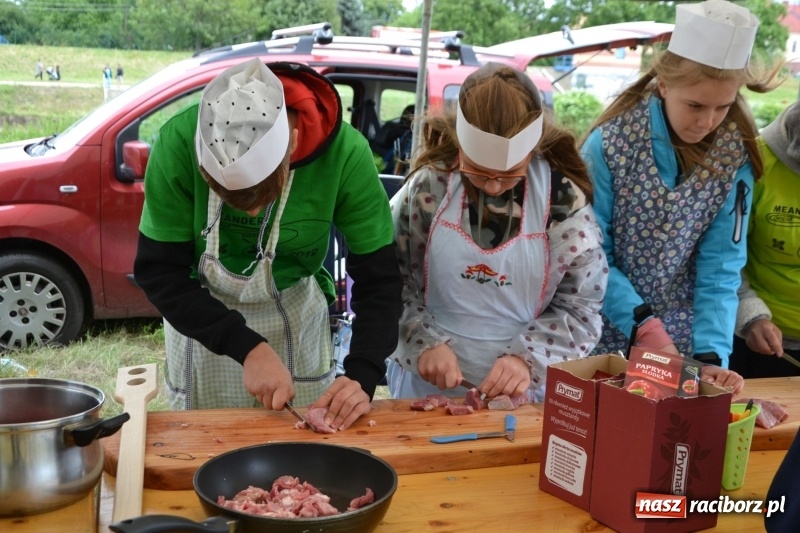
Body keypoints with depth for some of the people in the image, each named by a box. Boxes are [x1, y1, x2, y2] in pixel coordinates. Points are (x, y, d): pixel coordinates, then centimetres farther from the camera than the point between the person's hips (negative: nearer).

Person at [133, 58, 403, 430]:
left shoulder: (344, 153, -27)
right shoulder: (179, 142, -28)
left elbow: (378, 277, -19)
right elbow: (157, 271, -20)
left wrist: (363, 375, -32)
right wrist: (248, 348, -29)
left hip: (295, 314, 1)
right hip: (200, 316, 0)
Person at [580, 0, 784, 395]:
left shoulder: (735, 156, -8)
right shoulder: (609, 144, -16)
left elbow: (721, 266, -9)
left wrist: (711, 354, -21)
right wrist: (644, 326, -22)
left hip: (684, 337, 2)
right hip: (609, 333, -2)